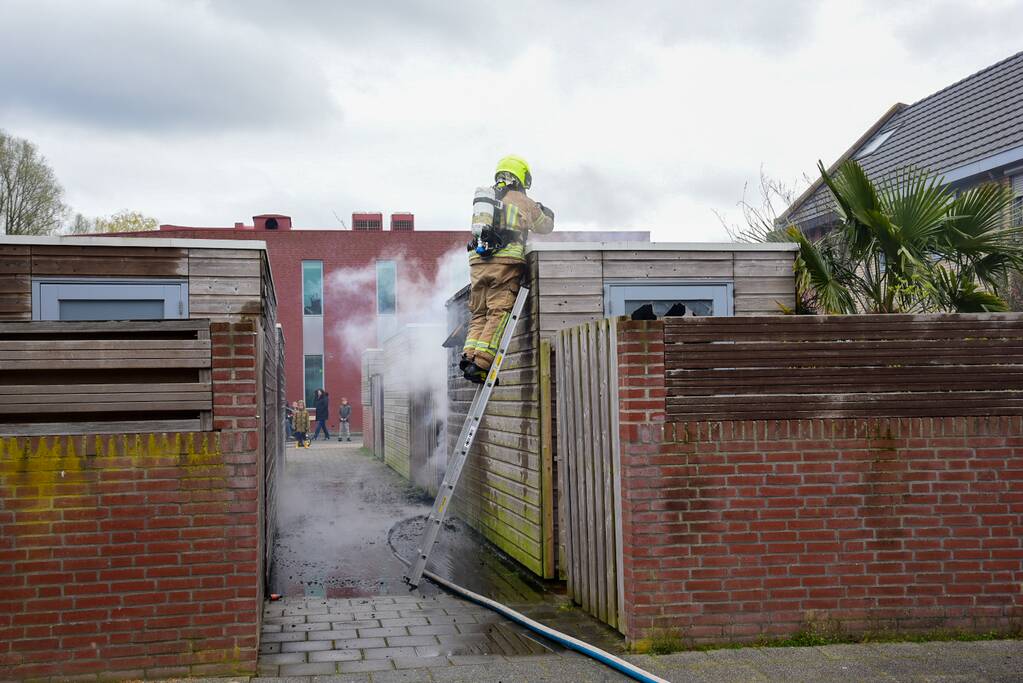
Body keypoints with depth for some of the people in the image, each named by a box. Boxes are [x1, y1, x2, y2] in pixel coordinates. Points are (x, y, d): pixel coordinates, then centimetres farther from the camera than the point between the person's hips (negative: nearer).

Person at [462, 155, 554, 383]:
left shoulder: (483, 197, 21)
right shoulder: (524, 202, 10)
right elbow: (544, 227, 24)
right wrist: (547, 214, 48)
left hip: (477, 261, 5)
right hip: (505, 261, -5)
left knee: (479, 313, 11)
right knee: (499, 313, -7)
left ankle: (469, 355, -5)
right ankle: (481, 362, -18)